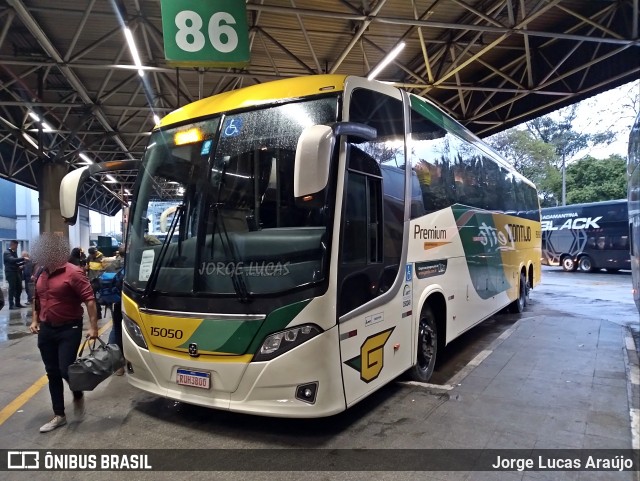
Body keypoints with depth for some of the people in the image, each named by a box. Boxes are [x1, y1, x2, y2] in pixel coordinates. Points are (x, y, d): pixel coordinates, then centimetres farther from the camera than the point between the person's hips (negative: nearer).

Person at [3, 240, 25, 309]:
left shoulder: (14, 252, 16)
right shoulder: (6, 253, -9)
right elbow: (12, 260, -27)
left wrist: (23, 262, 6)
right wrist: (23, 258, -29)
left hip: (16, 273, 8)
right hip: (10, 273, -8)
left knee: (19, 288, 7)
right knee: (12, 289, -5)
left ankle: (17, 303, 16)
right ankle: (11, 305, 1)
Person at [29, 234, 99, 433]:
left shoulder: (73, 273, -17)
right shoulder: (41, 273, 5)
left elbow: (89, 299, -19)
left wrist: (93, 327, -23)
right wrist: (35, 320, 14)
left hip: (69, 329, -7)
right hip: (46, 330, 7)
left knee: (65, 370, -8)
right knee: (52, 373, 11)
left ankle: (78, 395, 26)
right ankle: (59, 416, 22)